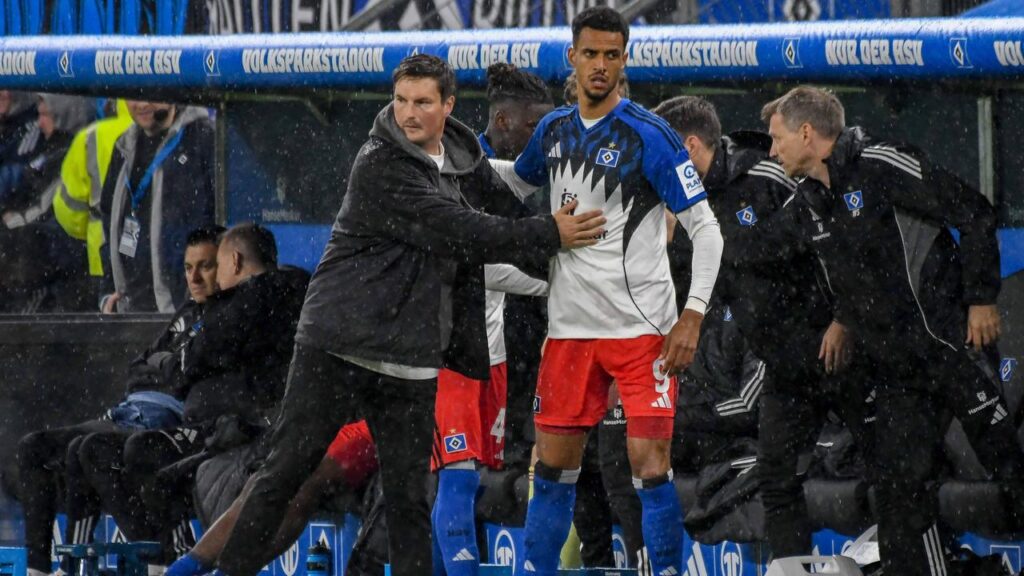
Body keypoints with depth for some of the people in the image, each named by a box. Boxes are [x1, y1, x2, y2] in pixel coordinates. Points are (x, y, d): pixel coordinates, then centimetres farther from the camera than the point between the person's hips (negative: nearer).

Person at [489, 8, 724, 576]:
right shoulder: (553, 130, 8)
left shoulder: (650, 136, -10)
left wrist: (692, 315, -16)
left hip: (643, 326, -5)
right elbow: (517, 183, 30)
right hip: (571, 328, 5)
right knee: (553, 467, 8)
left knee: (650, 467, -10)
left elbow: (705, 228, -9)